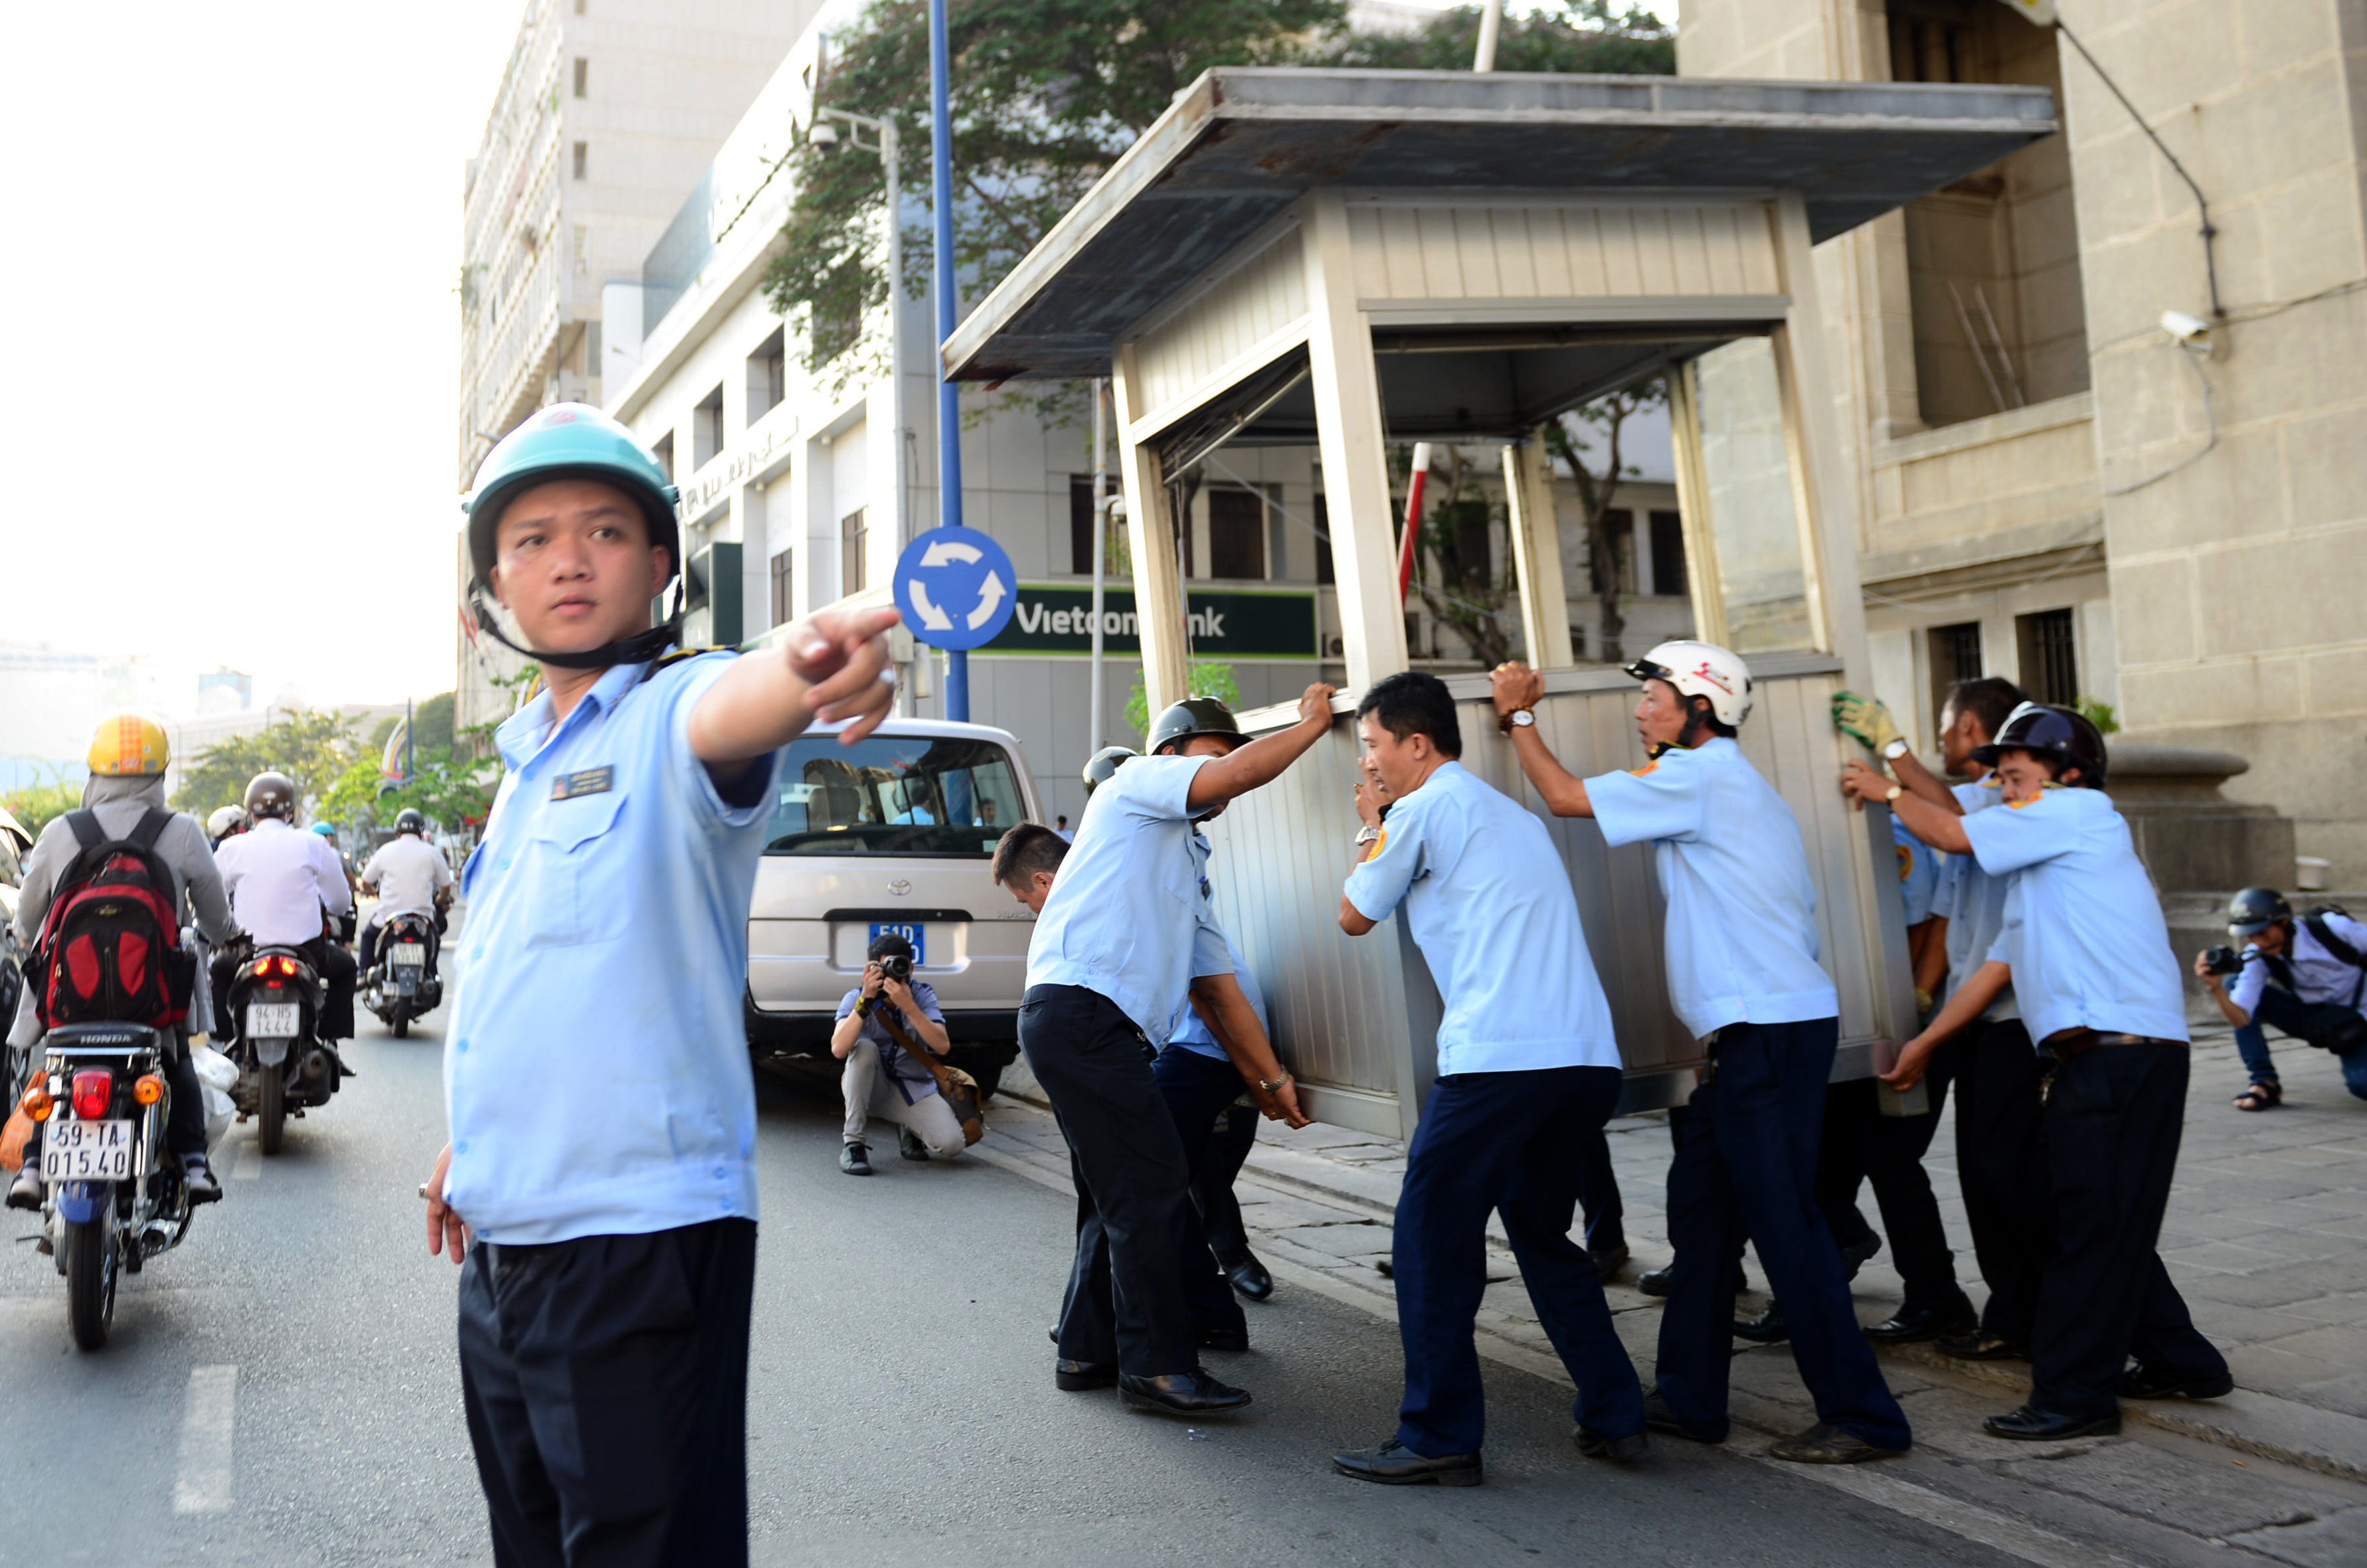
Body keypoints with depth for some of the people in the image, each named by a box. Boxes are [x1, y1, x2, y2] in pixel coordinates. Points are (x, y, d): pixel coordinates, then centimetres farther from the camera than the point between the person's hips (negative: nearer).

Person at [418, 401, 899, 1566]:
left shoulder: (666, 715, -11)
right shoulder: (524, 759, 14)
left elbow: (723, 711, -37)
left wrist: (796, 667, -59)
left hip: (641, 1233, -8)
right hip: (503, 1242, 9)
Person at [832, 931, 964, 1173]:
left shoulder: (923, 995, -11)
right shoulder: (855, 998, -14)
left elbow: (942, 1046, -25)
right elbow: (839, 1050, -31)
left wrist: (908, 1006, -37)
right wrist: (865, 1000, -38)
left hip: (915, 1090, 1)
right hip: (871, 1089, -1)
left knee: (951, 1144, -23)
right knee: (864, 1047, -31)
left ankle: (909, 1130, 13)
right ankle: (852, 1142, -21)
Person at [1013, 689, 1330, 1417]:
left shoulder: (1187, 866, 29)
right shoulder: (1138, 781, 6)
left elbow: (1216, 985, 27)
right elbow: (1237, 774, -13)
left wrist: (1272, 1076, 22)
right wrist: (1311, 725, 2)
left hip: (1100, 1029, 10)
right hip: (1079, 1007, -10)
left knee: (1124, 1193, 15)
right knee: (1154, 1187, -9)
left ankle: (1088, 1351, 25)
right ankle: (1156, 1365, -4)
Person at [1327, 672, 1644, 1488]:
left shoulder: (1424, 809, 1)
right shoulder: (1510, 813, 25)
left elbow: (1354, 917, 10)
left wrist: (1370, 828, 24)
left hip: (1500, 1057, -9)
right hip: (1588, 1055, 9)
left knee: (1431, 1236, 0)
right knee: (1543, 1234, 20)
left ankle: (1439, 1438, 2)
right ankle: (1613, 1417, 20)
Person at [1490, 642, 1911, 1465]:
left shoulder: (1701, 774, -9)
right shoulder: (1736, 784, 20)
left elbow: (1565, 796, -7)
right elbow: (1800, 911, 21)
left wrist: (1517, 716, 8)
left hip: (1771, 1032, -10)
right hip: (1755, 1033, 10)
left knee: (1784, 1223, -6)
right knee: (1701, 1209, 14)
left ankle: (1862, 1416, 2)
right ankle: (1690, 1398, 22)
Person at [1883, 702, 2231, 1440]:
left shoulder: (2082, 810, -2)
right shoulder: (2039, 871, 25)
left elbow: (1954, 834, -5)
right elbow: (1997, 968, 25)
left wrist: (1890, 792, 11)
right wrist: (1923, 1043, 24)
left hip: (2122, 1051, -10)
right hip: (2098, 1055, 10)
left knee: (2093, 1226, -5)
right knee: (2110, 1224, 16)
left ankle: (2074, 1396, 0)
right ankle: (2178, 1361, 28)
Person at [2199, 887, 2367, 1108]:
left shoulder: (2331, 927, -24)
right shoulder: (2257, 958, -17)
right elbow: (2241, 1019, -27)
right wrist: (2216, 988, -46)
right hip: (2313, 1019, 3)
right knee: (2233, 987, -18)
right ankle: (2265, 1083, -14)